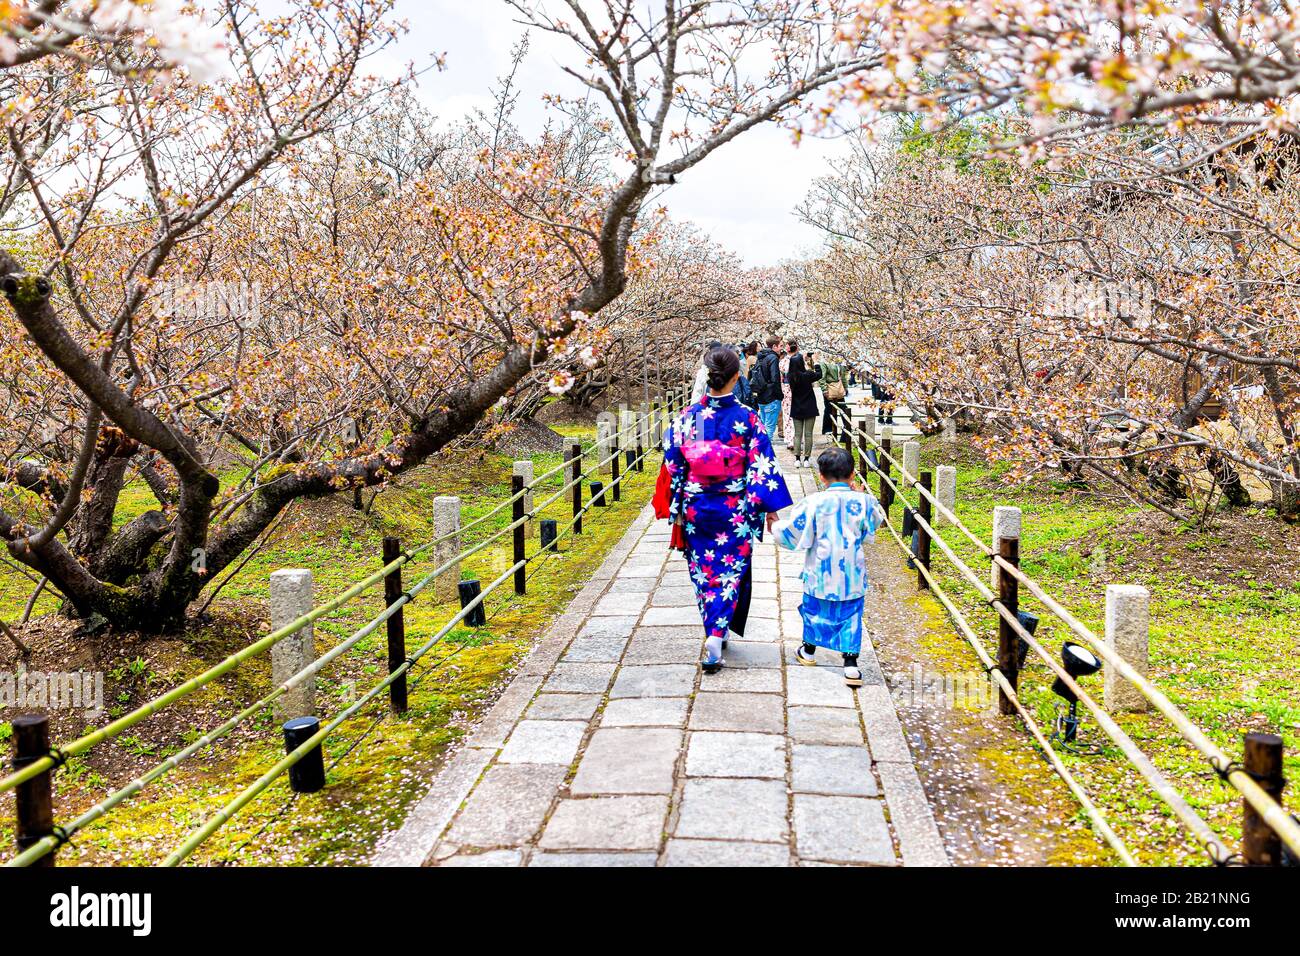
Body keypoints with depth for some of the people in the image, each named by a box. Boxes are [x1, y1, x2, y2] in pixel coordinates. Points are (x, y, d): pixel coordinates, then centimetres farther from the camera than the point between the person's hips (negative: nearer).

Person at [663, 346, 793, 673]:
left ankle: (715, 632, 25)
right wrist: (770, 506, -1)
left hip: (696, 508, 2)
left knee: (703, 570, 16)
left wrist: (675, 507, 8)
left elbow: (673, 464, -2)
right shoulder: (747, 418, -11)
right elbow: (761, 464, -10)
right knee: (732, 570, 9)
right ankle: (718, 632, -6)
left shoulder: (687, 417, -7)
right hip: (735, 510, -1)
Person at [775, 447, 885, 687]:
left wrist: (776, 526, 12)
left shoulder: (814, 502, -13)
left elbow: (792, 534, -8)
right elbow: (870, 531, 12)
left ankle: (809, 651, 38)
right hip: (853, 576, 1)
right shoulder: (863, 501, -8)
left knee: (814, 610, 19)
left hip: (820, 574, -1)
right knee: (851, 616, 9)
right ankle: (851, 663, 0)